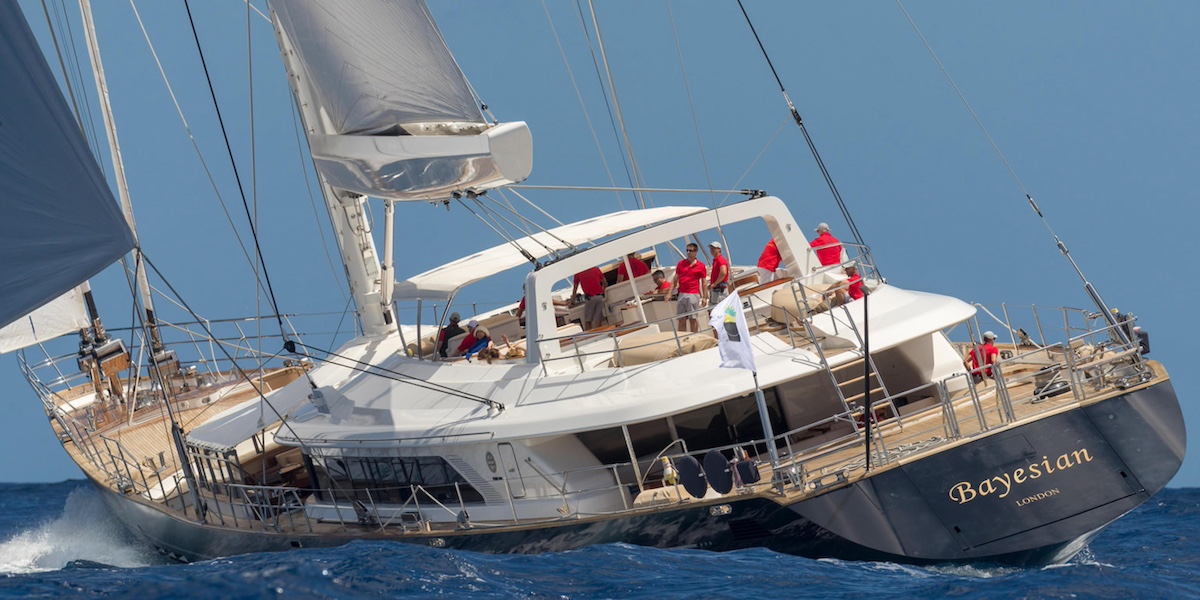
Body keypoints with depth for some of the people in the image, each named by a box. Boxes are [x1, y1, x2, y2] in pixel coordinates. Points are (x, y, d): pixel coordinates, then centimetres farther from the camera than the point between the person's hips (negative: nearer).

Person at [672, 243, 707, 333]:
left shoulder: (700, 266, 0)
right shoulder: (681, 264, 11)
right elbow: (675, 280, 14)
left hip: (693, 295, -4)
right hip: (681, 294, 4)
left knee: (693, 319, -1)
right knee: (681, 319, 5)